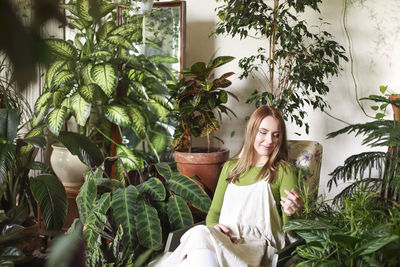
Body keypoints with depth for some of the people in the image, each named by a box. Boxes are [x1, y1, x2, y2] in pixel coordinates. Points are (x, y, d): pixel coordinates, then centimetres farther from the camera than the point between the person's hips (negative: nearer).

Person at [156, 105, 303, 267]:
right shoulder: (230, 167, 22)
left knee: (201, 237, -34)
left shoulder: (284, 171, 8)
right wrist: (214, 226, -2)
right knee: (200, 232, -34)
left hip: (257, 245, -4)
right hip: (223, 238, 4)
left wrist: (291, 213, -20)